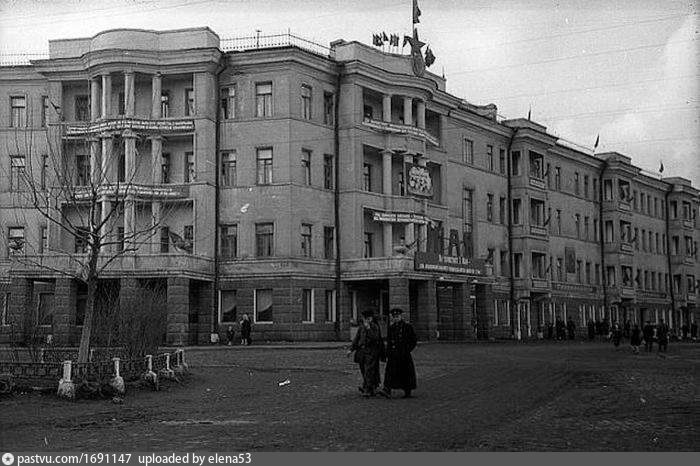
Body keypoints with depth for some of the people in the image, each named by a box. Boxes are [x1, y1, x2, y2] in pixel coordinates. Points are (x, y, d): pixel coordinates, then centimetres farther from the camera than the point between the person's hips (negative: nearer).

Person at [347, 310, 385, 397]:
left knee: (369, 371, -11)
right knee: (364, 371, 11)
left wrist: (368, 328, -24)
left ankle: (368, 390, -10)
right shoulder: (361, 328, 12)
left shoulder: (375, 327, -4)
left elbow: (375, 337, -20)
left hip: (371, 352, -6)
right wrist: (351, 349, 6)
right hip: (361, 351, 6)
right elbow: (356, 338, 15)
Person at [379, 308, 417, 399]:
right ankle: (387, 391, -14)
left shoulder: (407, 326, -3)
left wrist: (408, 350, -8)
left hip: (403, 354, -4)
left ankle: (408, 392, 16)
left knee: (405, 373, 3)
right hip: (393, 354, 4)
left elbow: (414, 340, -2)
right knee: (390, 371, -8)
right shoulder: (391, 327, 12)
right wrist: (388, 352, 10)